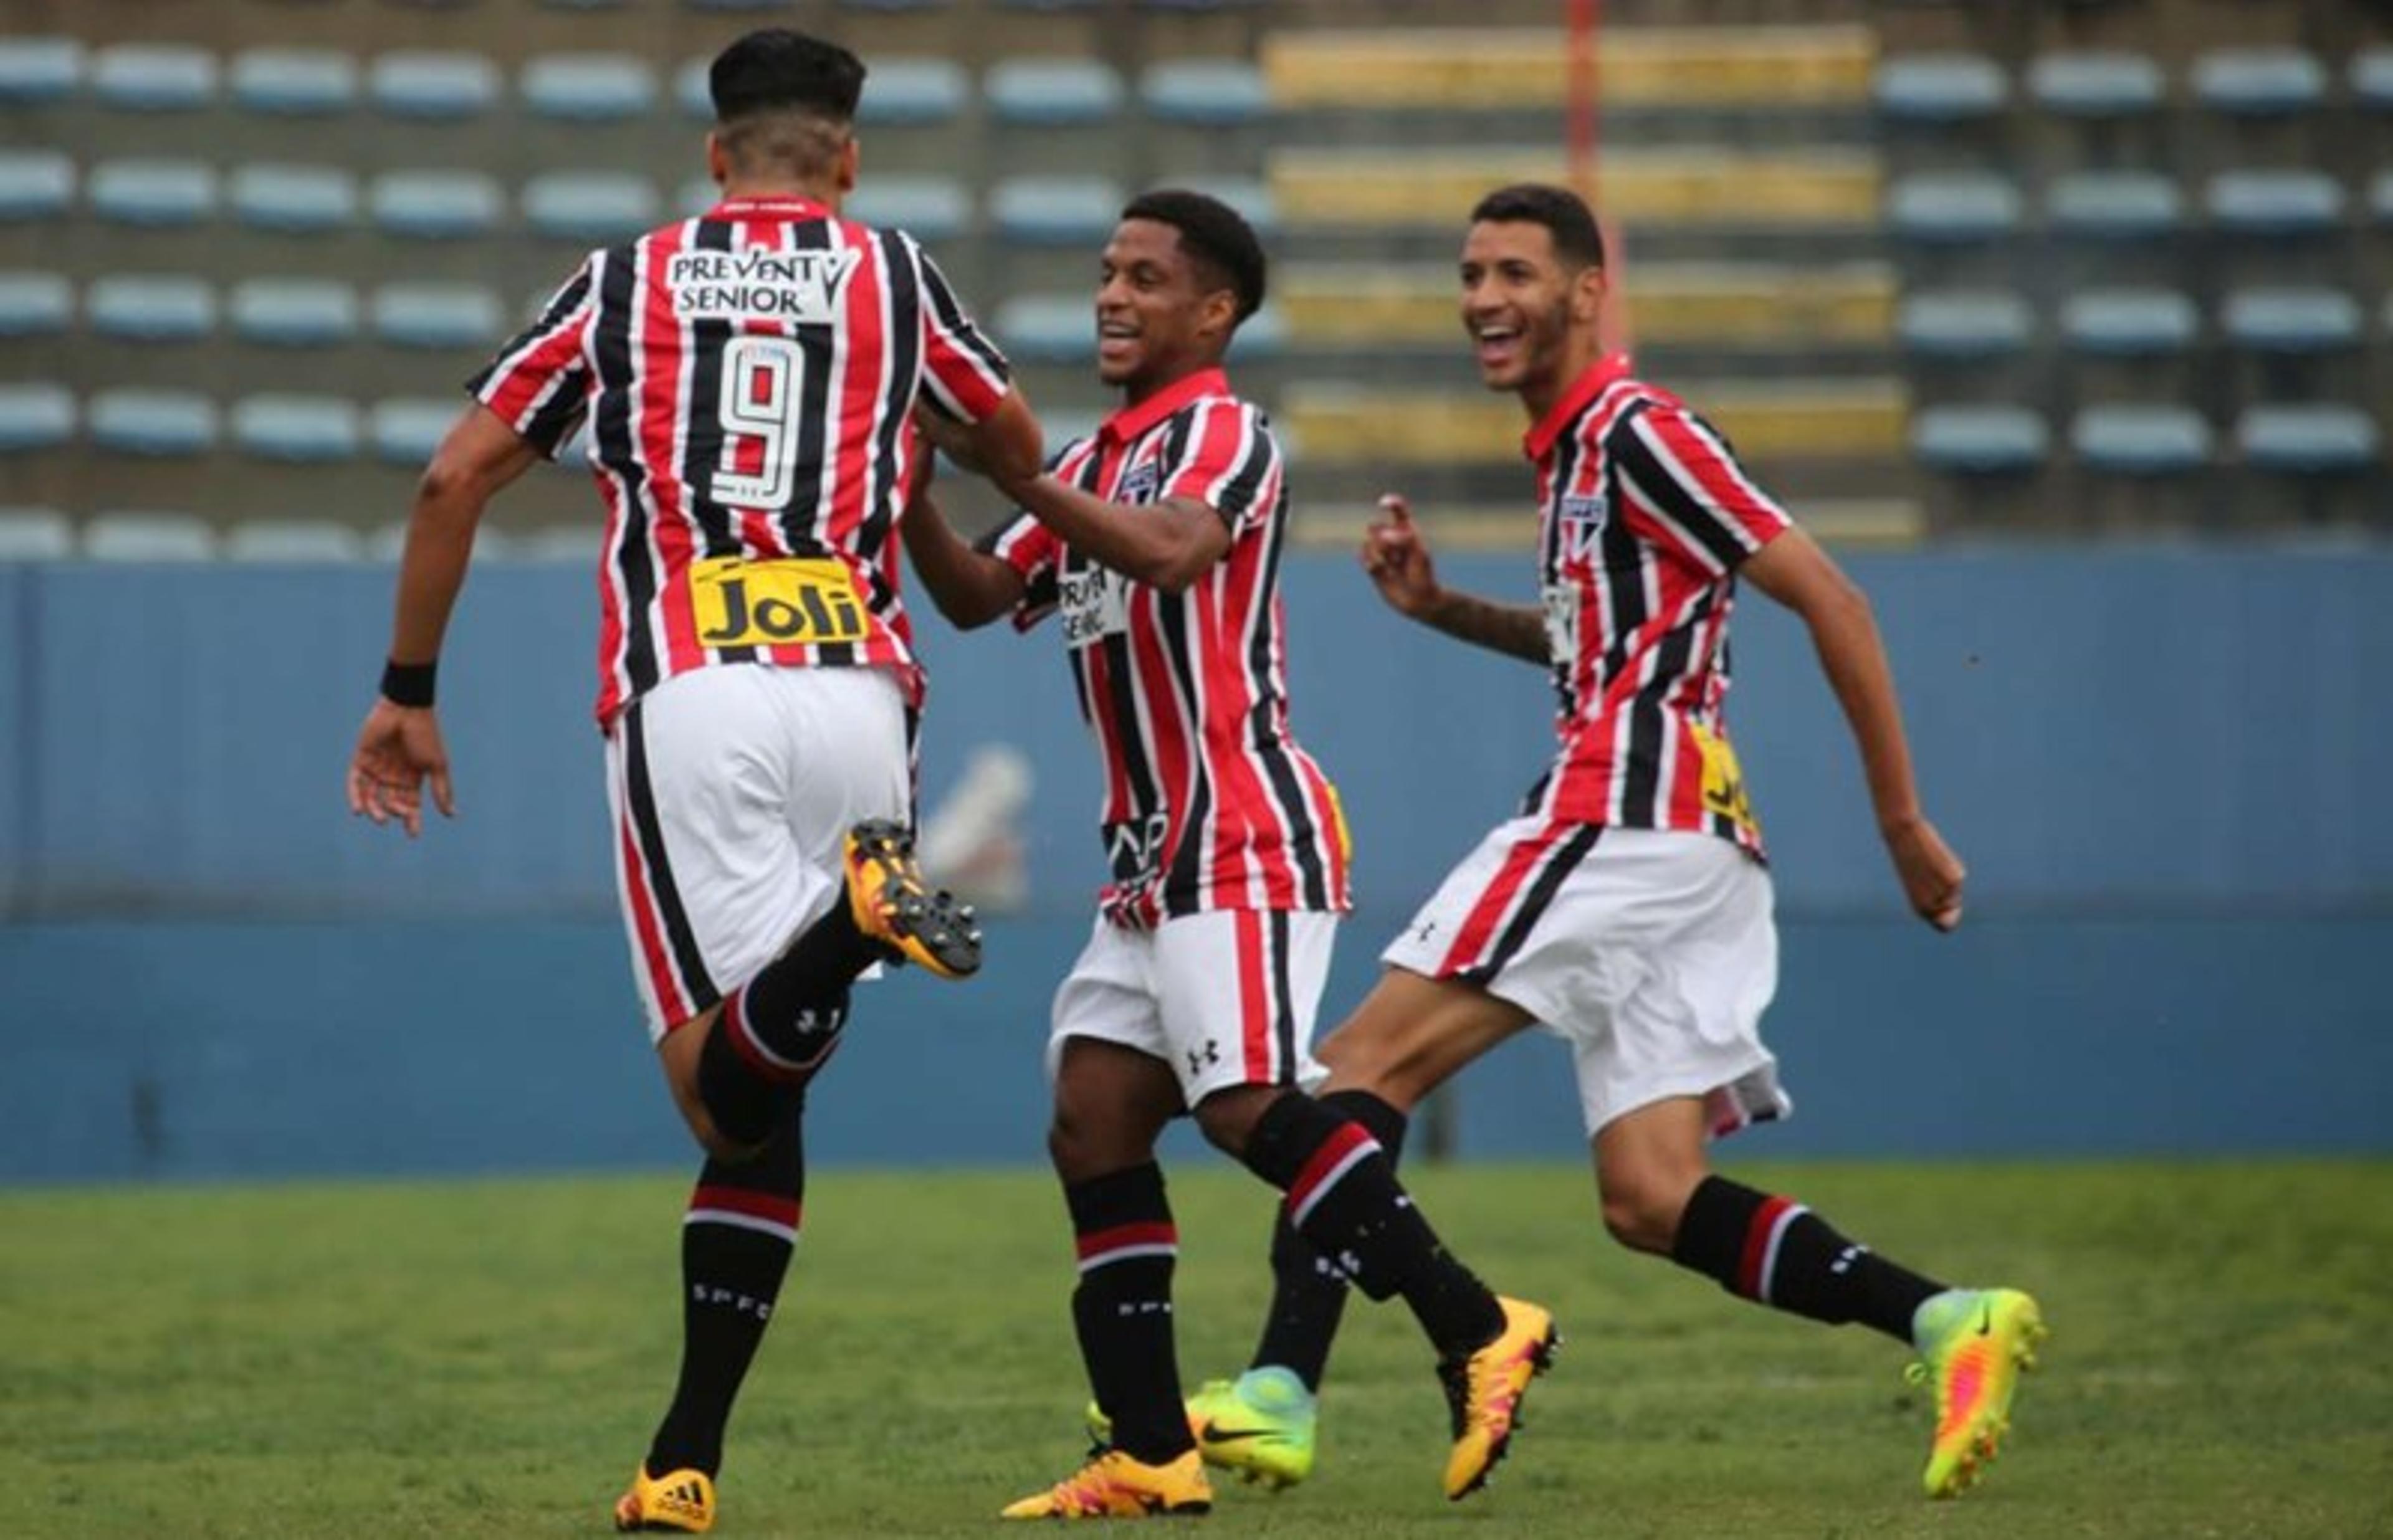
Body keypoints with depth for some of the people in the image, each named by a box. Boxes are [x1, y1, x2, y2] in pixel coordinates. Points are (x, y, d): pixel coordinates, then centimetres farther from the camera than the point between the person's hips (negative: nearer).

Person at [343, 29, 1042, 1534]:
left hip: (683, 693, -1)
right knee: (762, 1101, 6)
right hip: (855, 690, 1)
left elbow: (454, 478, 10)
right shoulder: (896, 277, 16)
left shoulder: (624, 281, 15)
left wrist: (408, 695, 19)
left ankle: (852, 917, -39)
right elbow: (1022, 450, 31)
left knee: (728, 1094, -8)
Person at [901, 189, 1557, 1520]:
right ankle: (1152, 1457, 0)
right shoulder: (1100, 458, 20)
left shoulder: (1225, 432, -6)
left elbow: (1174, 550, -26)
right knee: (1094, 1124, 1)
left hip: (1246, 836, -9)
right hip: (1155, 855, 9)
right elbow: (978, 598, 15)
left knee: (1249, 1105, -20)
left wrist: (1015, 471, -26)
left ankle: (1479, 1332, -14)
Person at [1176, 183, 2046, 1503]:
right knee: (1650, 1202, 2)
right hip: (1692, 845, 10)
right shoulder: (1570, 451, 21)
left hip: (1623, 816, -10)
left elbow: (1826, 597, -11)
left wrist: (1902, 821, -11)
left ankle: (1278, 1392, -17)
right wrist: (1441, 609, 22)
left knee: (1365, 1064, -9)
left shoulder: (1636, 428, -7)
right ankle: (1947, 1322, -8)